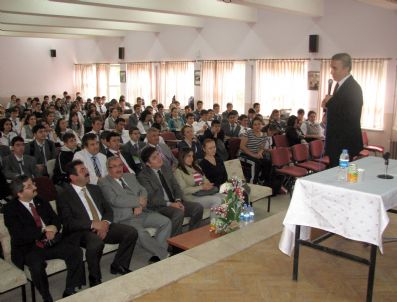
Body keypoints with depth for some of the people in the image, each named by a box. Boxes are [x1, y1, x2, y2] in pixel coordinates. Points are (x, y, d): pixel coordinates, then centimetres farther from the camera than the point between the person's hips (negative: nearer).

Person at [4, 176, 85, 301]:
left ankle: (70, 291, -5)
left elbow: (56, 219, 12)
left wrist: (53, 229, -11)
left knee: (76, 251, -17)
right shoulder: (11, 209, -5)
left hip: (52, 242, 5)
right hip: (29, 248, -5)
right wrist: (43, 230, -16)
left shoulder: (41, 202, 12)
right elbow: (18, 235, -15)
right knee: (37, 265, -35)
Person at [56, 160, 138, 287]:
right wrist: (92, 224, -20)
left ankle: (118, 266, 5)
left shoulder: (95, 189, 17)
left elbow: (108, 210, 15)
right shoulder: (64, 196, -2)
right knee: (97, 243, -38)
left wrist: (105, 223, -8)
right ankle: (95, 279, -12)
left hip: (103, 226, 6)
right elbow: (68, 223, -11)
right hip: (82, 231, -6)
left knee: (131, 232, -15)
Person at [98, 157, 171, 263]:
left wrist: (140, 205, -10)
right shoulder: (104, 182, -1)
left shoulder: (130, 176, 19)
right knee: (140, 233, -33)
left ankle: (157, 256, -8)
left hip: (141, 212, 7)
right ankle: (164, 255, -15)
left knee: (166, 222, -8)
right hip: (124, 218, -7)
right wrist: (138, 201, -14)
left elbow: (143, 191, 12)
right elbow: (115, 200, -15)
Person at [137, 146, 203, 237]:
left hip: (173, 202, 7)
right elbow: (151, 198, -15)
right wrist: (169, 204, -23)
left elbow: (176, 187, 12)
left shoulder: (166, 169, 13)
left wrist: (178, 200, -8)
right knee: (179, 212, -34)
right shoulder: (143, 176, -8)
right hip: (158, 206, -7)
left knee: (198, 207, -12)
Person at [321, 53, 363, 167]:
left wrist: (330, 102, -15)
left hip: (345, 143, -9)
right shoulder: (340, 85, 13)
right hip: (336, 142, 9)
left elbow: (350, 117, -23)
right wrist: (328, 104, 0)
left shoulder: (353, 88, -16)